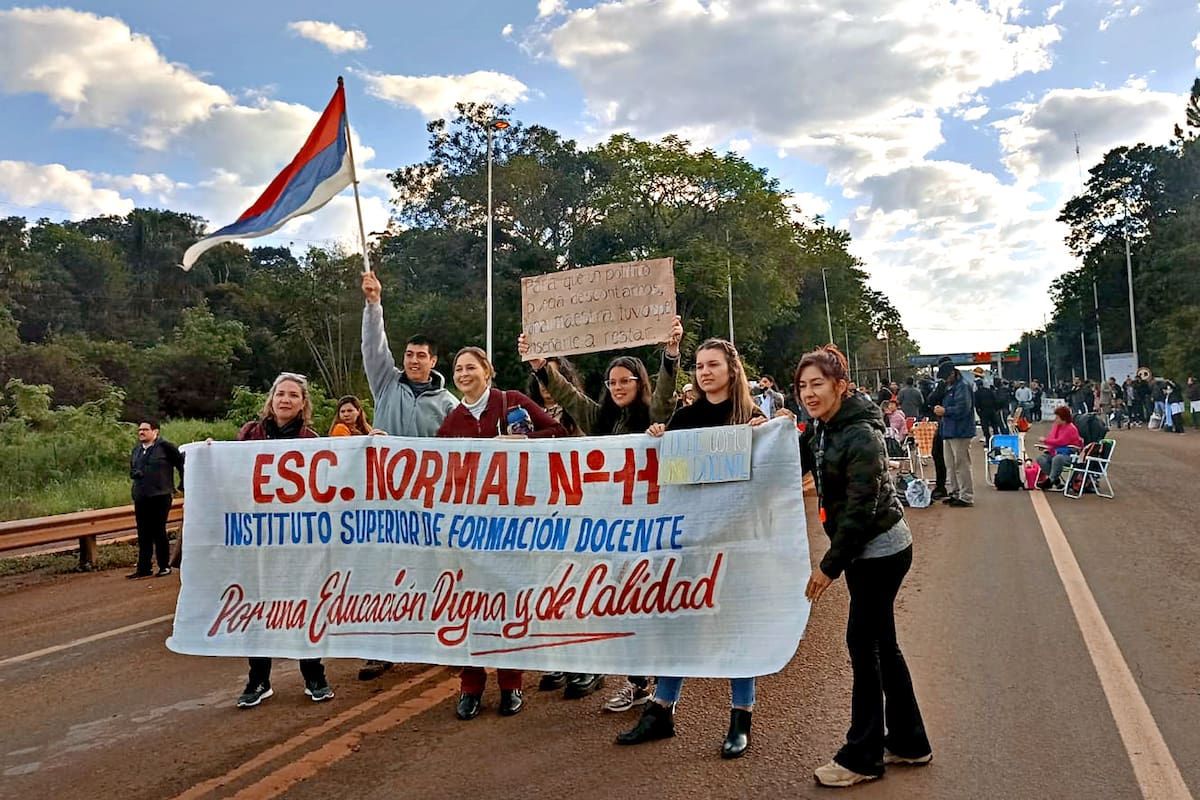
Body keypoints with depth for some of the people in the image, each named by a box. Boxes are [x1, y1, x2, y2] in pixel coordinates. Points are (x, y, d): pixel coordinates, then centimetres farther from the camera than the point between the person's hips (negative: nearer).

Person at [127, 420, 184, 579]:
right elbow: (132, 470, 26)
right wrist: (135, 473, 2)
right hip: (140, 498, 6)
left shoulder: (165, 447, -5)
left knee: (159, 532, -1)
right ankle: (143, 568, 14)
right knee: (143, 534, 7)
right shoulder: (136, 450, 15)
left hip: (160, 496, -6)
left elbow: (181, 463, -2)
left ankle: (164, 566, 9)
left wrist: (182, 484, 0)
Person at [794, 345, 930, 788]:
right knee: (881, 642, 15)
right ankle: (909, 742, 29)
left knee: (862, 643, -2)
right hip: (864, 550, 9)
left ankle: (862, 757, 12)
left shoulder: (860, 435, -22)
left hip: (881, 549, -9)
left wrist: (829, 566, -18)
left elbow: (860, 509, -23)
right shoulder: (822, 428, 5)